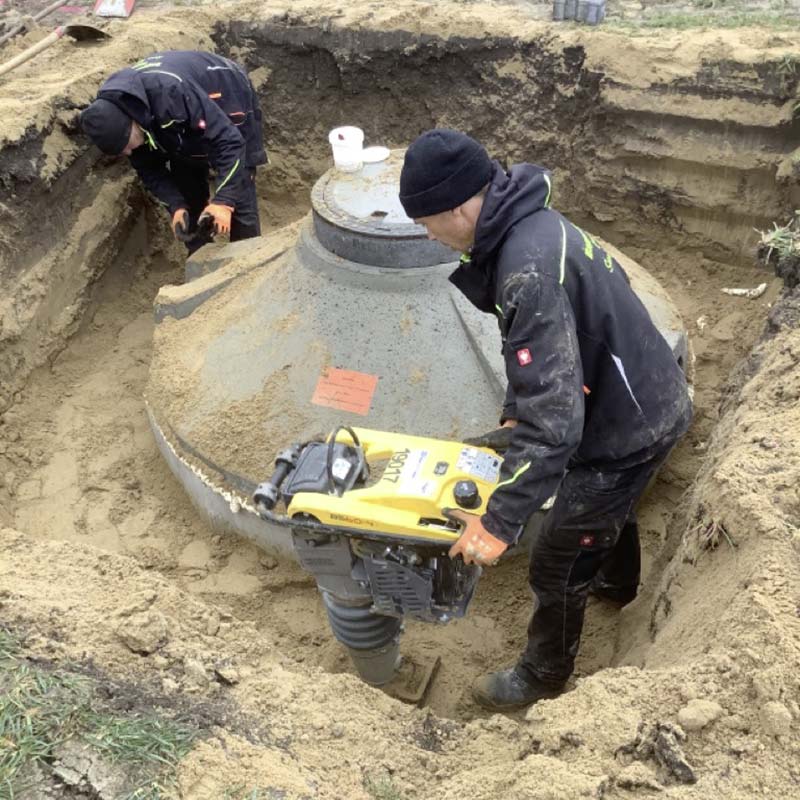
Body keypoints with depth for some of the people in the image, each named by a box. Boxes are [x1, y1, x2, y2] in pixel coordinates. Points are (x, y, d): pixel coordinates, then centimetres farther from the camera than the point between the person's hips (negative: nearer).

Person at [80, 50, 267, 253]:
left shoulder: (172, 91, -44)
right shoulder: (111, 108, -20)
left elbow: (228, 140, -40)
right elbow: (148, 168, -9)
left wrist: (223, 201, -46)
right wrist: (176, 206, -24)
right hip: (185, 123, 6)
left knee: (237, 198, -10)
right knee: (189, 200, 6)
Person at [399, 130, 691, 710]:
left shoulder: (529, 269, -34)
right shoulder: (531, 224, -3)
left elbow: (554, 417, -37)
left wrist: (499, 523, -33)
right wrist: (513, 418, 11)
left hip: (628, 427, -9)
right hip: (649, 400, 9)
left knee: (558, 563, 8)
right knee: (610, 504, 35)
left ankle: (544, 674, 34)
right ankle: (616, 581, 65)